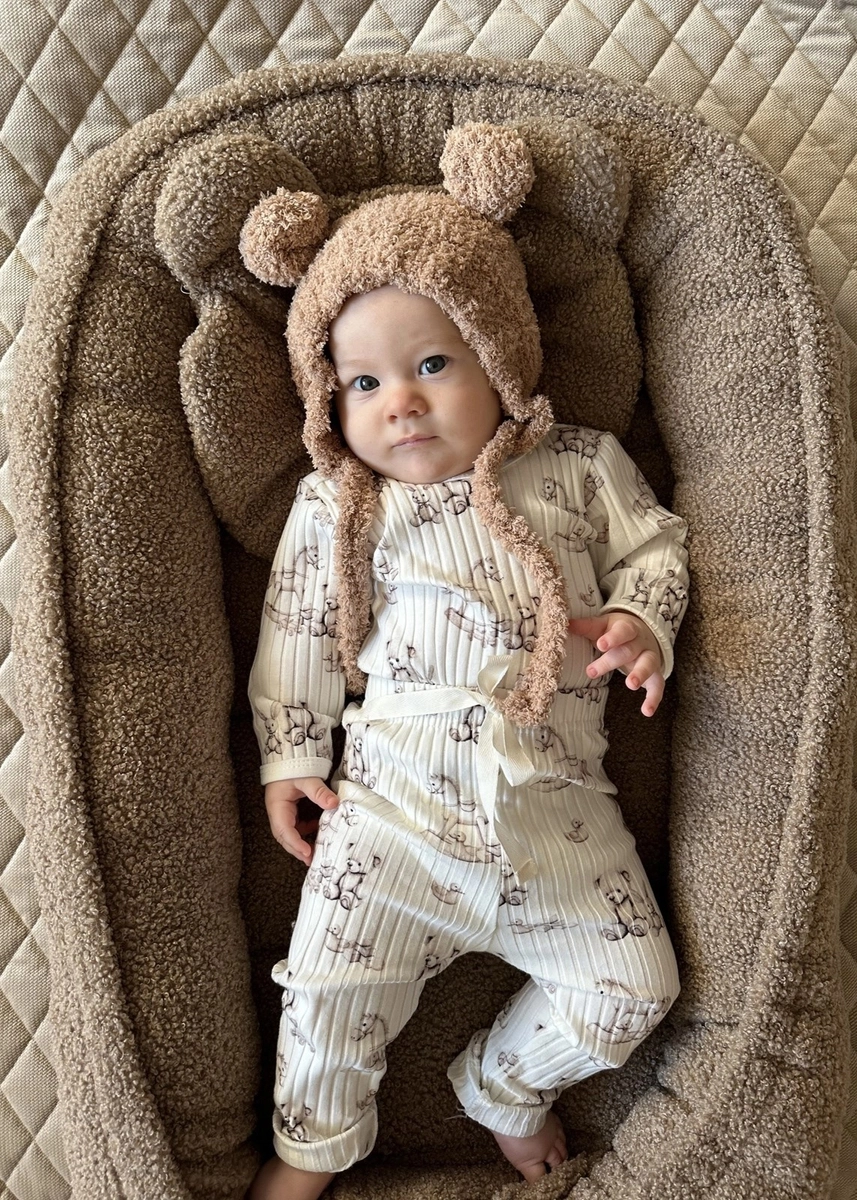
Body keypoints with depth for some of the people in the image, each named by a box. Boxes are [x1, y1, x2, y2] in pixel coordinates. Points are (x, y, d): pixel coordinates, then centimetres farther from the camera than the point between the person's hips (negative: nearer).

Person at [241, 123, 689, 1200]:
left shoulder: (581, 465, 6)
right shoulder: (335, 505, 4)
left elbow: (652, 546, 12)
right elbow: (299, 630, 8)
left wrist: (641, 623, -9)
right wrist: (292, 756, 7)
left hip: (558, 807, 2)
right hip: (395, 799, -1)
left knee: (632, 988, 4)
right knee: (331, 984, -4)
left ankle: (504, 1086, 34)